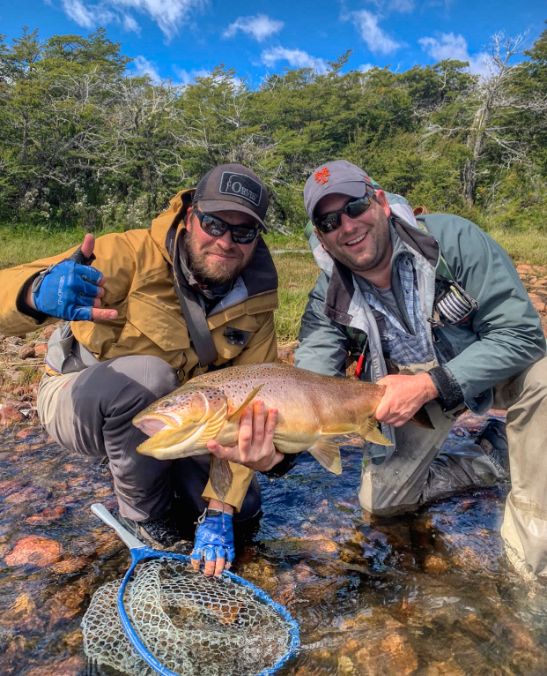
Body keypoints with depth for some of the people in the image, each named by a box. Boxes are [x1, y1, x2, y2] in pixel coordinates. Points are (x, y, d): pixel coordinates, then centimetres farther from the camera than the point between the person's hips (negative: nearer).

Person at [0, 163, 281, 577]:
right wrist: (38, 294, -59)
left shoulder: (254, 304, -14)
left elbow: (246, 409, -16)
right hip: (78, 401, -3)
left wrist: (219, 510, -21)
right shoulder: (134, 256, -28)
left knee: (243, 506, -4)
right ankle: (145, 518, -10)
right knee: (147, 376, -37)